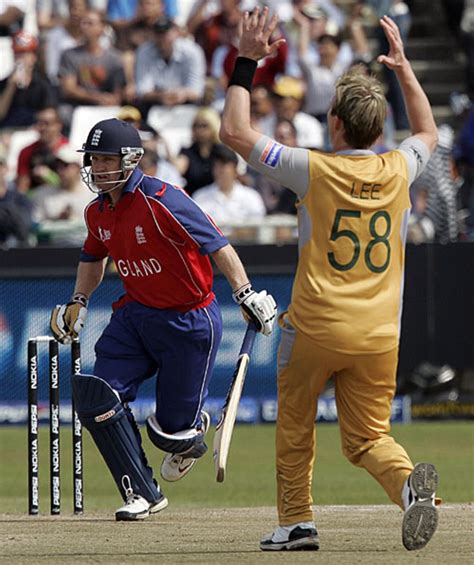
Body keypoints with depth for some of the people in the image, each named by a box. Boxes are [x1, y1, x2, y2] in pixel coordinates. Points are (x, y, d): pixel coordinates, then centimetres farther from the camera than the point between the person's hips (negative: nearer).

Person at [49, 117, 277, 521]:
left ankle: (194, 430, 38)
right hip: (135, 317, 7)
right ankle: (143, 494, 0)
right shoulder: (98, 211, 3)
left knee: (172, 429, -3)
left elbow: (216, 245, -24)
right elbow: (94, 257, 25)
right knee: (96, 398, -12)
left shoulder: (160, 201, -22)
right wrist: (78, 302, 15)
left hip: (190, 321, -7)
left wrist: (246, 294, -32)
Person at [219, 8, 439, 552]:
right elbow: (427, 133, 29)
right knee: (367, 436, 7)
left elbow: (234, 132, -4)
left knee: (294, 425, 17)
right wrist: (403, 67, 30)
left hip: (315, 328, -3)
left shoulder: (314, 170, -8)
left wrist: (246, 63, 3)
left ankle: (296, 520, 17)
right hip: (379, 335, 3)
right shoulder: (397, 170, 3)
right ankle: (408, 481, -23)